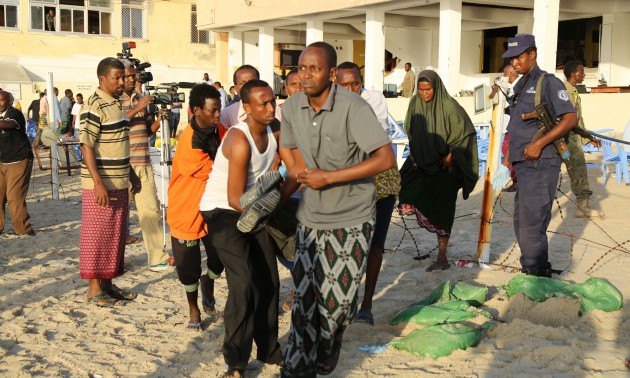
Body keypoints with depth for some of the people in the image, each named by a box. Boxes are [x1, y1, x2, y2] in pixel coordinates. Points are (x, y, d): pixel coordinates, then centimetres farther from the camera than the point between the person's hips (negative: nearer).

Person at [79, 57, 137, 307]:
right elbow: (86, 147, -20)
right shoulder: (94, 107, -15)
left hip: (119, 183, 9)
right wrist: (98, 183, -26)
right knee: (97, 236, -1)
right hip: (101, 185, -9)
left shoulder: (117, 104, 13)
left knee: (116, 235, 14)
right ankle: (94, 289, 7)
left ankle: (107, 283, 24)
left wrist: (130, 173, 23)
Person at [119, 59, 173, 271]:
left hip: (143, 164, 5)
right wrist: (137, 109, -21)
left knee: (151, 210, 2)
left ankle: (157, 258, 6)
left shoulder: (140, 99, 15)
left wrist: (160, 118, -2)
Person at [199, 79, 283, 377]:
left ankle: (268, 350, 23)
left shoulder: (272, 135, -1)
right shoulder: (239, 141, -25)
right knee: (244, 284, -18)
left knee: (269, 282, 8)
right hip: (223, 213, -8)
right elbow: (235, 199, -24)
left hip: (254, 211, 8)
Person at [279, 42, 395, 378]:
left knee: (338, 302, 4)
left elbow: (386, 159, -24)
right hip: (310, 218, 4)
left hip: (349, 220, -4)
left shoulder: (352, 107, -19)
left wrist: (328, 177, -24)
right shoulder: (291, 108, -1)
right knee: (304, 299, 4)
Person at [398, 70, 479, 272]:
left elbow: (465, 132, -11)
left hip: (444, 166, -6)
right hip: (422, 163, 6)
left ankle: (442, 257, 5)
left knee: (442, 208, -3)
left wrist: (451, 154, -15)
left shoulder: (449, 106, -17)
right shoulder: (415, 104, -1)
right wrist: (415, 153, 9)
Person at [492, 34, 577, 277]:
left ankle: (539, 279, 0)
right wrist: (506, 163, 21)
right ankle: (530, 272, 26)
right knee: (521, 224, 14)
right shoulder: (520, 88, 19)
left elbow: (570, 118, -15)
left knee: (531, 224, -9)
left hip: (540, 164, -9)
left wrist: (539, 143, -22)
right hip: (523, 165, 9)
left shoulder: (548, 83, -6)